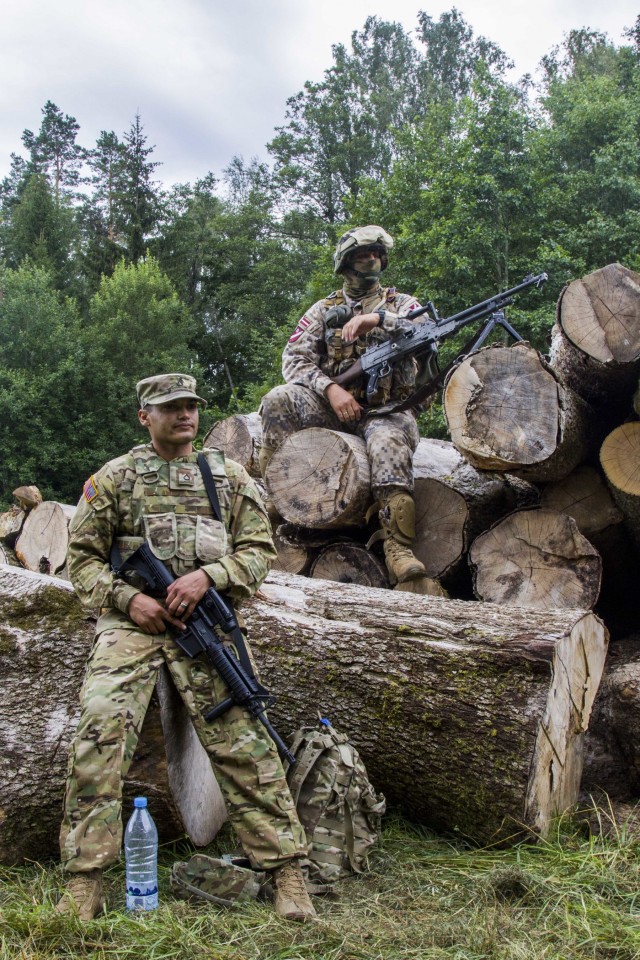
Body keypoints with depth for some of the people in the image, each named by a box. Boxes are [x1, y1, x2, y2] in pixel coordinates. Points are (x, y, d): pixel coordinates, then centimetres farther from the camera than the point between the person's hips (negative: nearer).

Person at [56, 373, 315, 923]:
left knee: (243, 741, -8)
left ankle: (286, 872, 0)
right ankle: (84, 884, -8)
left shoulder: (230, 477, 15)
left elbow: (259, 549, 10)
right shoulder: (114, 478, 12)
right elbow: (84, 556, 11)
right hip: (131, 623, 0)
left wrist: (206, 575, -9)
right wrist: (127, 598, -7)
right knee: (100, 734, -17)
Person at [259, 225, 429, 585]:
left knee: (388, 446, -37)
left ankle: (400, 548, -40)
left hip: (387, 409, -2)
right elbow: (295, 357, 3)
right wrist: (330, 388, -16)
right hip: (333, 405, 2)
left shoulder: (401, 303, 14)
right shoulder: (324, 309, 17)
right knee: (279, 400, -26)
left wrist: (378, 319, -21)